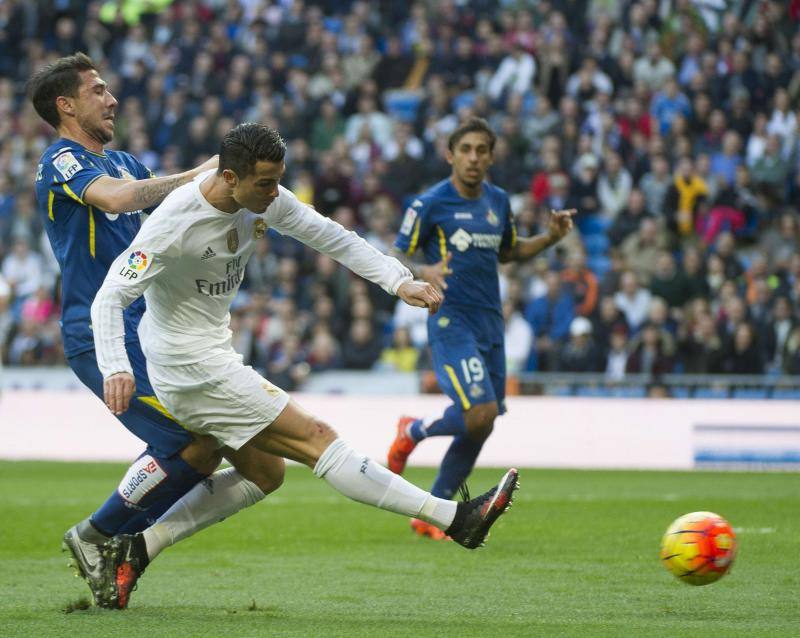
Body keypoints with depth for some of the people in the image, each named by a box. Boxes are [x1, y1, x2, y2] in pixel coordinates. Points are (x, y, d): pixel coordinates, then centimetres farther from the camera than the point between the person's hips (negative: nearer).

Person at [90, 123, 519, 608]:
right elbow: (110, 298, -25)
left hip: (214, 357, 10)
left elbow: (329, 236, 4)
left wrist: (400, 281, -8)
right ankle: (455, 518, -11)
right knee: (317, 439, -10)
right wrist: (116, 369, -40)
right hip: (192, 367, -10)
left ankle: (136, 550, 11)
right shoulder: (175, 223, -25)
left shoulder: (264, 199, -3)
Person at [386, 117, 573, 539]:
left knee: (479, 429, 5)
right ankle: (413, 431, 9)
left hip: (490, 324, 6)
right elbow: (395, 258, -6)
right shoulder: (430, 204, -7)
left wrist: (550, 237, 9)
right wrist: (423, 272, -27)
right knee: (480, 414, -22)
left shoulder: (498, 201, 11)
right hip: (450, 321, -6)